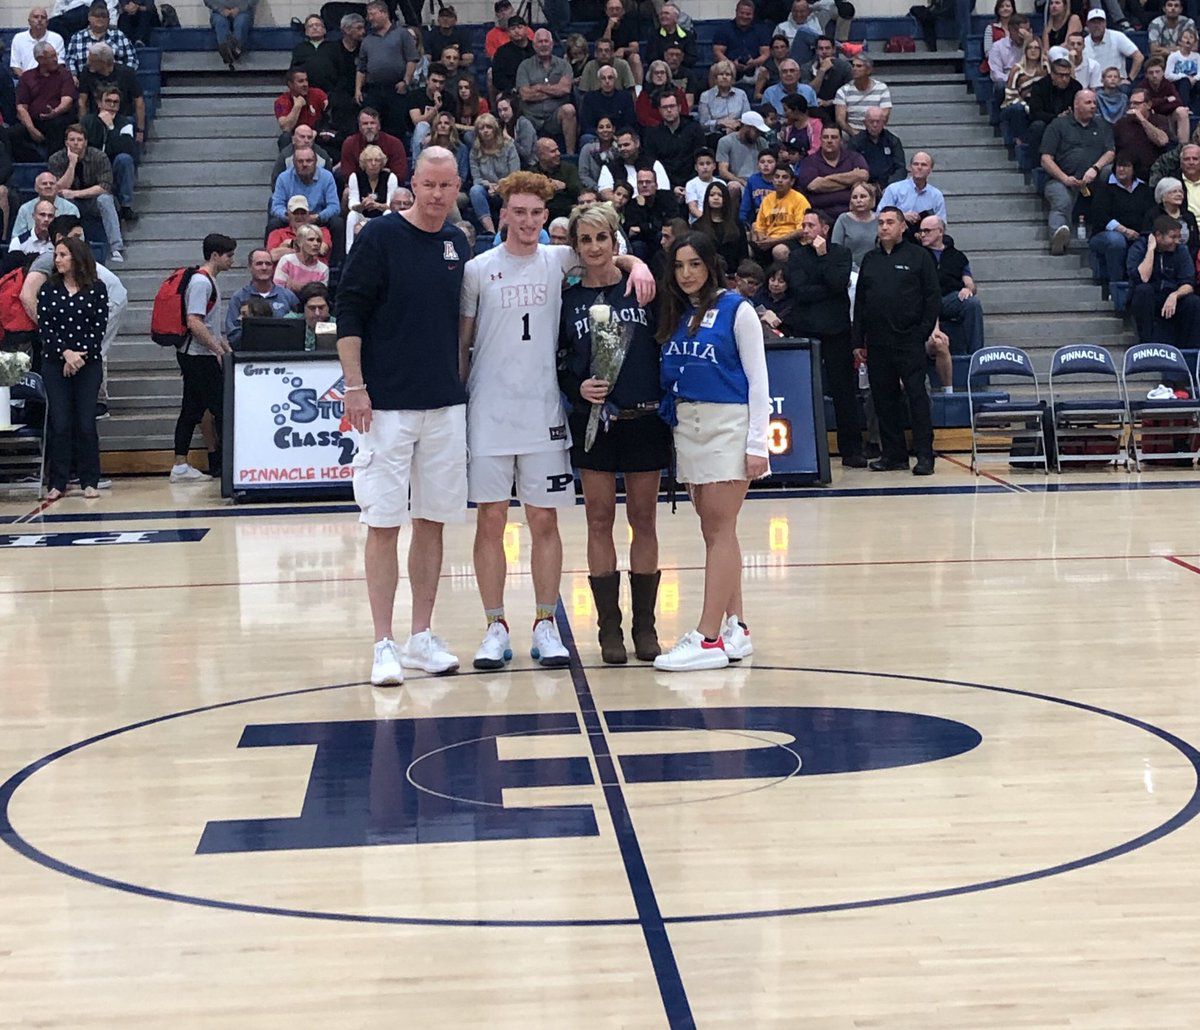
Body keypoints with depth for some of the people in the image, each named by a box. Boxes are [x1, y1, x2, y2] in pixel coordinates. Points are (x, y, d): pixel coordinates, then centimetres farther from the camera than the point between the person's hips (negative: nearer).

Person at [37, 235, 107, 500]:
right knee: (60, 424, -2)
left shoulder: (96, 289, 0)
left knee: (86, 424, -2)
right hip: (54, 364, 1)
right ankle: (57, 483, 4)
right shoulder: (48, 289, 5)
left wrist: (79, 356, -11)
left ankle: (90, 482, 6)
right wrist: (66, 353, -13)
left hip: (88, 364, -1)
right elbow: (43, 328, -1)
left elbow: (99, 328, -3)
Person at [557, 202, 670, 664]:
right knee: (599, 521, 2)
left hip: (645, 419, 0)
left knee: (643, 519, 5)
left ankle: (645, 625, 13)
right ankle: (609, 628, 9)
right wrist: (578, 388, -10)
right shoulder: (567, 300, 5)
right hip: (593, 422, 1)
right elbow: (556, 366, 7)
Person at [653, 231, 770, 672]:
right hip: (686, 424, 6)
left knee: (719, 529, -8)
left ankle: (708, 637, -11)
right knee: (714, 530, 8)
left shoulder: (735, 310, -3)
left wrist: (756, 444, -10)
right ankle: (736, 626, 14)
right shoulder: (674, 314, 12)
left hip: (729, 424, -6)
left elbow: (758, 379, -5)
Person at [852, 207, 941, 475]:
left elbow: (933, 298, -1)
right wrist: (858, 341, 9)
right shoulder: (870, 260, 14)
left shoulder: (918, 256, 1)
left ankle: (925, 455, -5)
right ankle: (893, 454, 13)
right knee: (884, 399, 6)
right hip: (877, 343, 5)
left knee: (916, 396, -7)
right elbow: (859, 301, 15)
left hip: (909, 341, -5)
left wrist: (923, 333, -9)